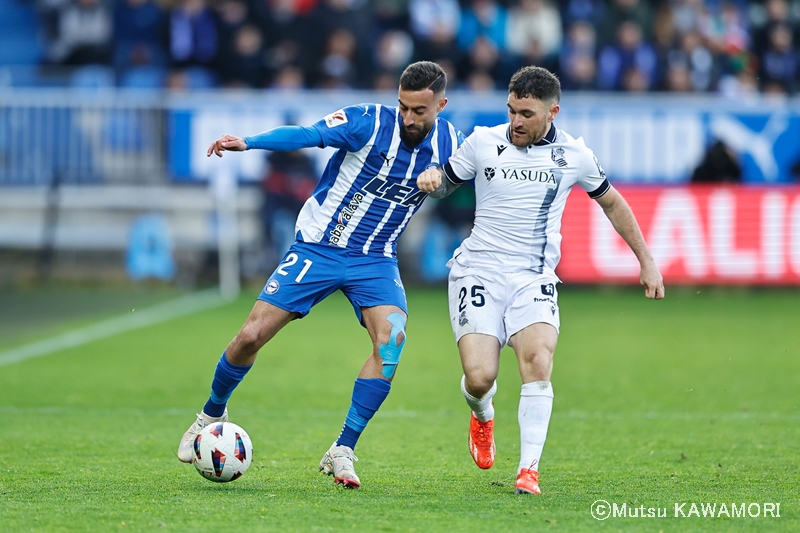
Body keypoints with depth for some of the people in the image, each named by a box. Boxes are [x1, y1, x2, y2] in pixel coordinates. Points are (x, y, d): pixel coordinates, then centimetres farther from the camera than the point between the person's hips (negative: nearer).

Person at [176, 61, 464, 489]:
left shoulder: (449, 144, -4)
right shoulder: (369, 123, -18)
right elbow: (307, 135, -31)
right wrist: (247, 143, -45)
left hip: (374, 260, 2)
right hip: (317, 247, -2)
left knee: (391, 341, -24)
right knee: (251, 336, -6)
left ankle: (341, 453, -14)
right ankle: (212, 415, 24)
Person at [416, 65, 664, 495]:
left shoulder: (574, 155, 3)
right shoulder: (482, 142, 1)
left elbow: (612, 203, 18)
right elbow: (446, 183, 15)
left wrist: (647, 262, 18)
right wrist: (431, 179, -11)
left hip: (534, 277, 0)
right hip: (478, 270, 0)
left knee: (537, 359, -26)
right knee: (479, 377, -13)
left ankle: (529, 469, -21)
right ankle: (482, 417, 26)